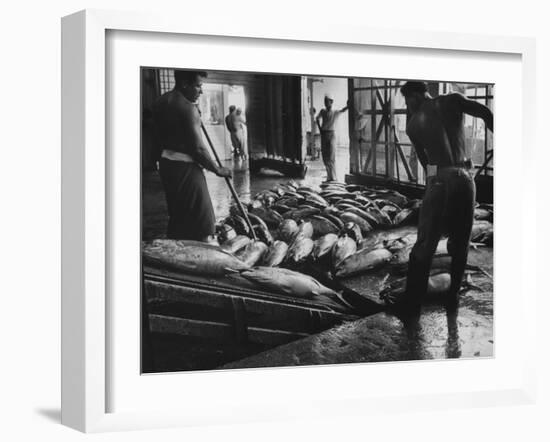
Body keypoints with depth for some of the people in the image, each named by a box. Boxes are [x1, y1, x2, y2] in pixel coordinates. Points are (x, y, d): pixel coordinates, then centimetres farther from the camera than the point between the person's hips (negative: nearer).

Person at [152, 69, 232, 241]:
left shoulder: (160, 102, 8)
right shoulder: (188, 108, -18)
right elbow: (198, 148, -19)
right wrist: (218, 170, -5)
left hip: (166, 162, 9)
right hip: (185, 167, -9)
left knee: (177, 216, 18)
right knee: (201, 220, -2)